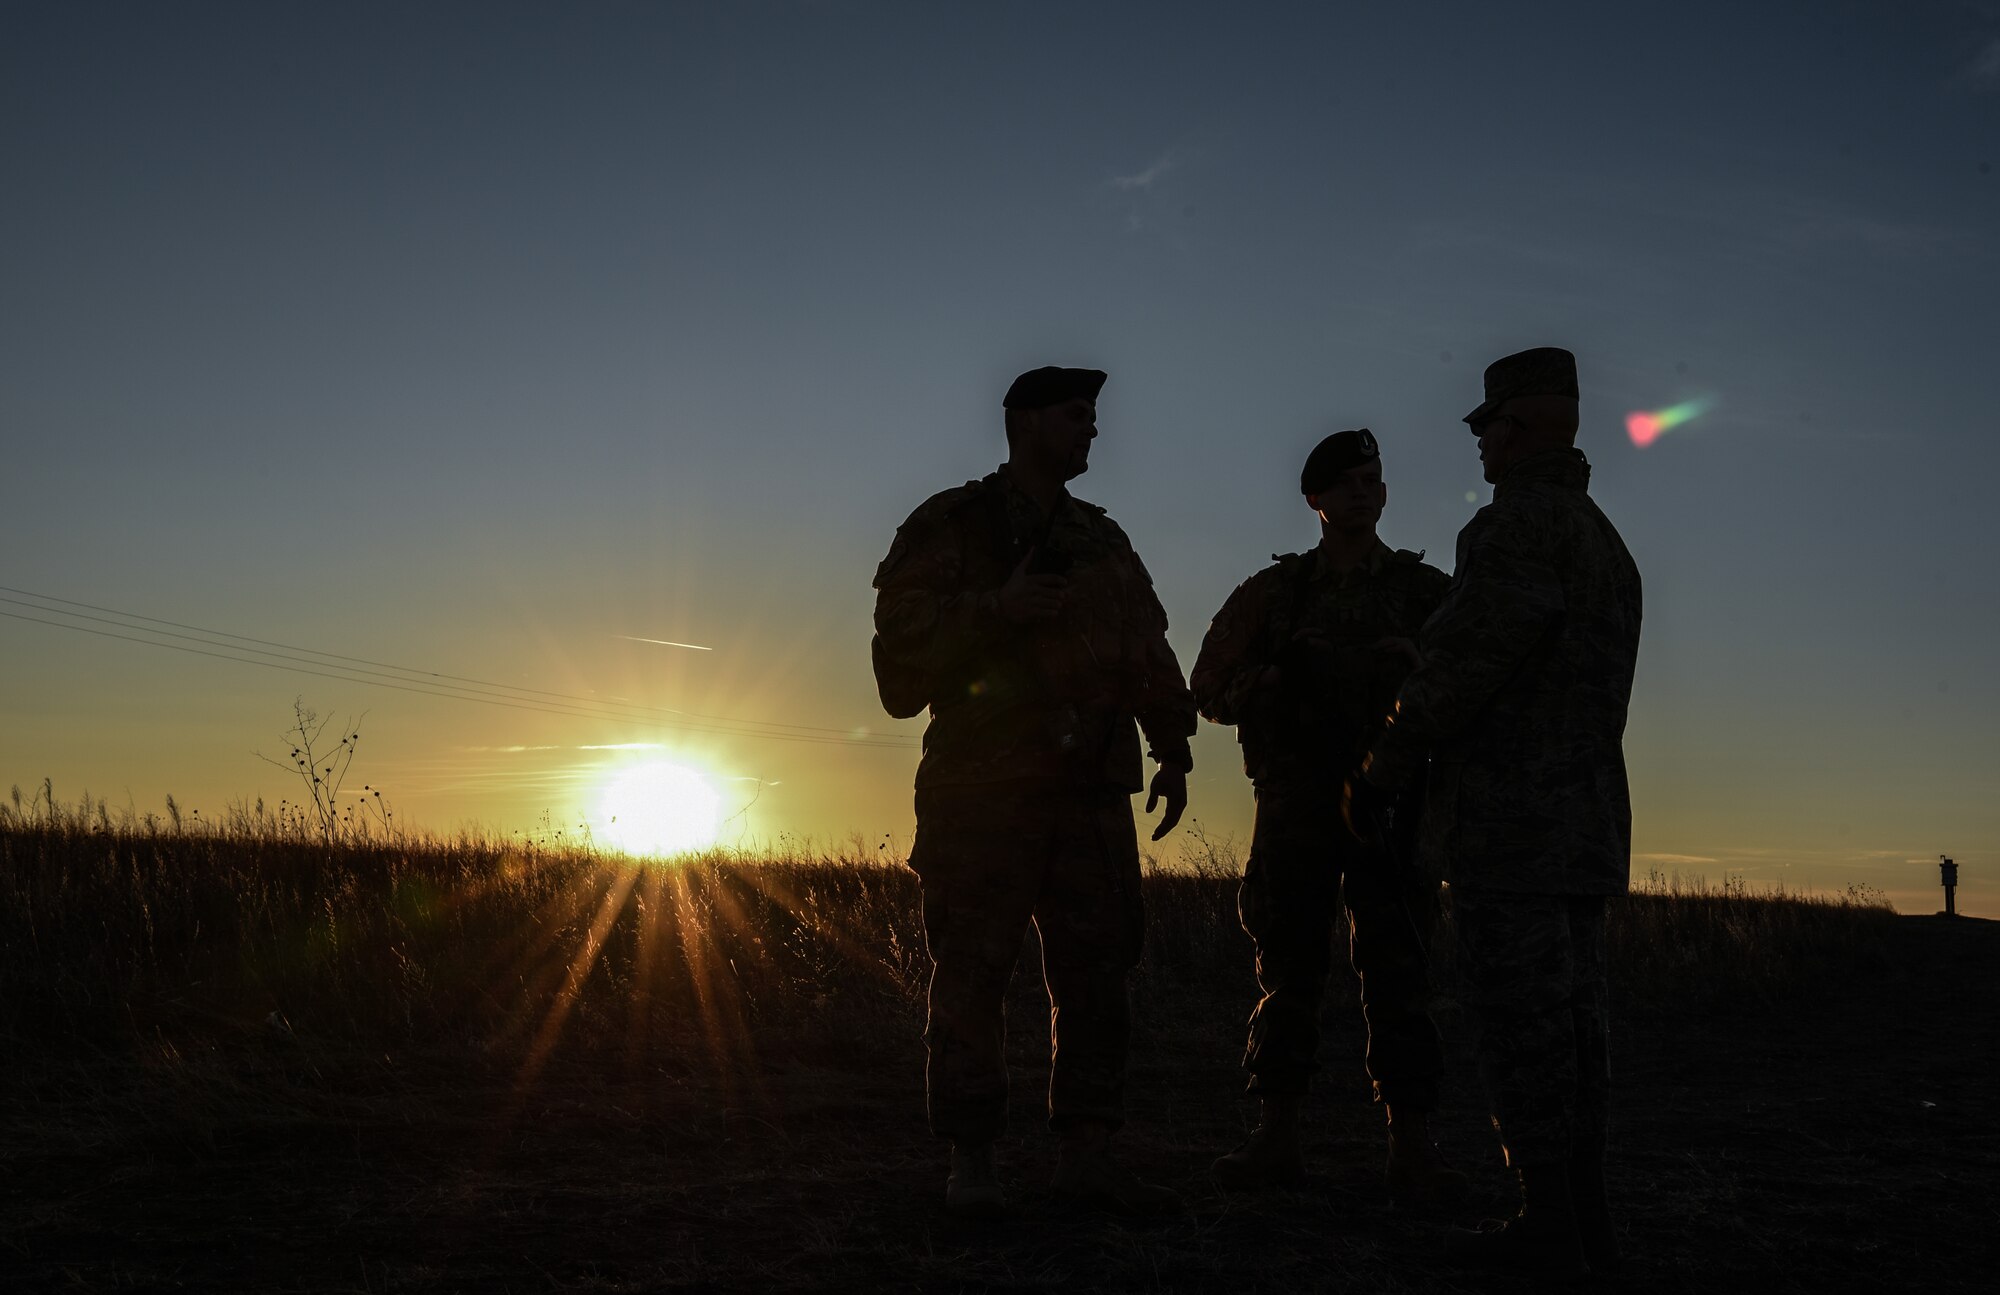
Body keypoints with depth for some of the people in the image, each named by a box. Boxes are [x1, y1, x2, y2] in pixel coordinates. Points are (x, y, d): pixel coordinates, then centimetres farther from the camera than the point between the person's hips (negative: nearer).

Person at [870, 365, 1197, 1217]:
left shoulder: (1104, 542, 19)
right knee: (971, 978, -3)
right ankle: (971, 1162, 4)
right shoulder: (950, 528, 2)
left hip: (1092, 794, 5)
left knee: (1097, 972, 4)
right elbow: (905, 651, -5)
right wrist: (998, 609, -17)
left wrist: (1172, 751, 8)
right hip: (984, 788, -5)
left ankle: (1084, 1150, 11)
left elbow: (1151, 651, 19)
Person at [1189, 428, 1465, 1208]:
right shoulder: (1277, 591, 11)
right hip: (1296, 810, 1)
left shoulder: (1425, 589, 11)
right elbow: (1214, 693, 10)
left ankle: (1412, 1151, -3)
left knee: (1397, 974, -5)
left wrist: (1421, 668, -12)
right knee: (1287, 970, 2)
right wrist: (1277, 674, -9)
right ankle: (1276, 1140, 9)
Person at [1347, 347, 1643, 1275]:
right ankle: (1586, 1215, 16)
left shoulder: (1517, 524, -11)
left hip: (1508, 817, -9)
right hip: (1587, 819, 9)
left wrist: (1377, 774, -8)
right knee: (1571, 1016, 11)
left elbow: (1459, 667, -17)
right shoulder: (1608, 544, 20)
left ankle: (1548, 1224, -2)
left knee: (1522, 1023, -6)